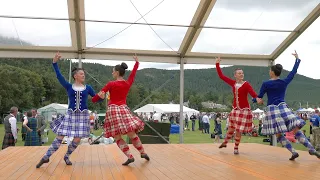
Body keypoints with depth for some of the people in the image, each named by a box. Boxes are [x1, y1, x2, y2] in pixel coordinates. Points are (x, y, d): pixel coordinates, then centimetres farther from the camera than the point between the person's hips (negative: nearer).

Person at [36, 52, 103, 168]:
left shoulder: (88, 88, 6)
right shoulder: (69, 87, 3)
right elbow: (59, 77, -6)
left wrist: (101, 96, -15)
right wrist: (55, 63, -15)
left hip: (83, 115, 1)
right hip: (70, 114, -1)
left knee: (77, 139, -2)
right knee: (60, 136, -4)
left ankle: (67, 156, 20)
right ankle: (46, 157, 5)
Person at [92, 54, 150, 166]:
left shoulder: (111, 84, -6)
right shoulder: (128, 83, 6)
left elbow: (99, 95, -3)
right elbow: (133, 73, 24)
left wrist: (92, 100, 15)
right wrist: (137, 62, 37)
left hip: (113, 110, -4)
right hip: (124, 109, 5)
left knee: (117, 137, 2)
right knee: (132, 134, 15)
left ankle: (130, 156, -6)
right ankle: (143, 153, 23)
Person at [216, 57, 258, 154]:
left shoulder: (246, 84, -12)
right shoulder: (233, 83, 2)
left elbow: (252, 93, -29)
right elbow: (221, 76, 7)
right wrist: (217, 64, 5)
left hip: (244, 109, -4)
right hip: (235, 108, 4)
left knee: (238, 130, -1)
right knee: (231, 127, 16)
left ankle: (236, 148, 14)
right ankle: (225, 142, 38)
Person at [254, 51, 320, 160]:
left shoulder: (266, 84, -4)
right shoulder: (284, 82, 4)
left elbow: (259, 98, 2)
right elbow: (294, 72, 17)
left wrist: (255, 99, 25)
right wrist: (297, 59, 28)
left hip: (272, 109, -3)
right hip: (283, 107, 3)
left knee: (279, 134, 4)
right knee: (296, 130, 3)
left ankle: (293, 152, -7)